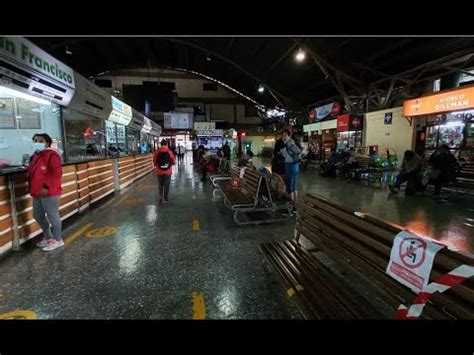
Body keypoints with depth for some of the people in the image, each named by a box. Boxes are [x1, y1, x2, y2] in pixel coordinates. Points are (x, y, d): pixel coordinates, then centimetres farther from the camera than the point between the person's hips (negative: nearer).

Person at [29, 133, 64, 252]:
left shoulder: (51, 155, -13)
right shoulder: (35, 156, 16)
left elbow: (56, 173, -20)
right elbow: (32, 173, 25)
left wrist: (46, 187, -23)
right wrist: (32, 188, 16)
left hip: (49, 192, -10)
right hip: (37, 193, 10)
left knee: (52, 216, -1)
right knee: (38, 216, 18)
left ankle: (57, 240, 13)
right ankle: (48, 237, 34)